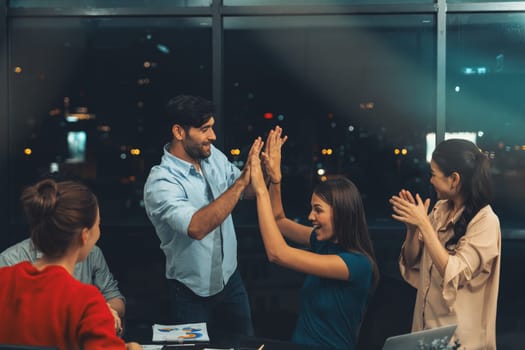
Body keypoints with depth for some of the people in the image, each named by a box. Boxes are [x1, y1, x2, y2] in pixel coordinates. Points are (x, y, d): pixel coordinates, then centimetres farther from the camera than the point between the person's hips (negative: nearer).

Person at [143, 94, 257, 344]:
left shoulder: (213, 156, -4)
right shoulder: (161, 182, -26)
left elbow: (247, 192, 5)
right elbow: (197, 227, -40)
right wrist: (241, 182, -39)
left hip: (230, 277, 7)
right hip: (193, 292, -6)